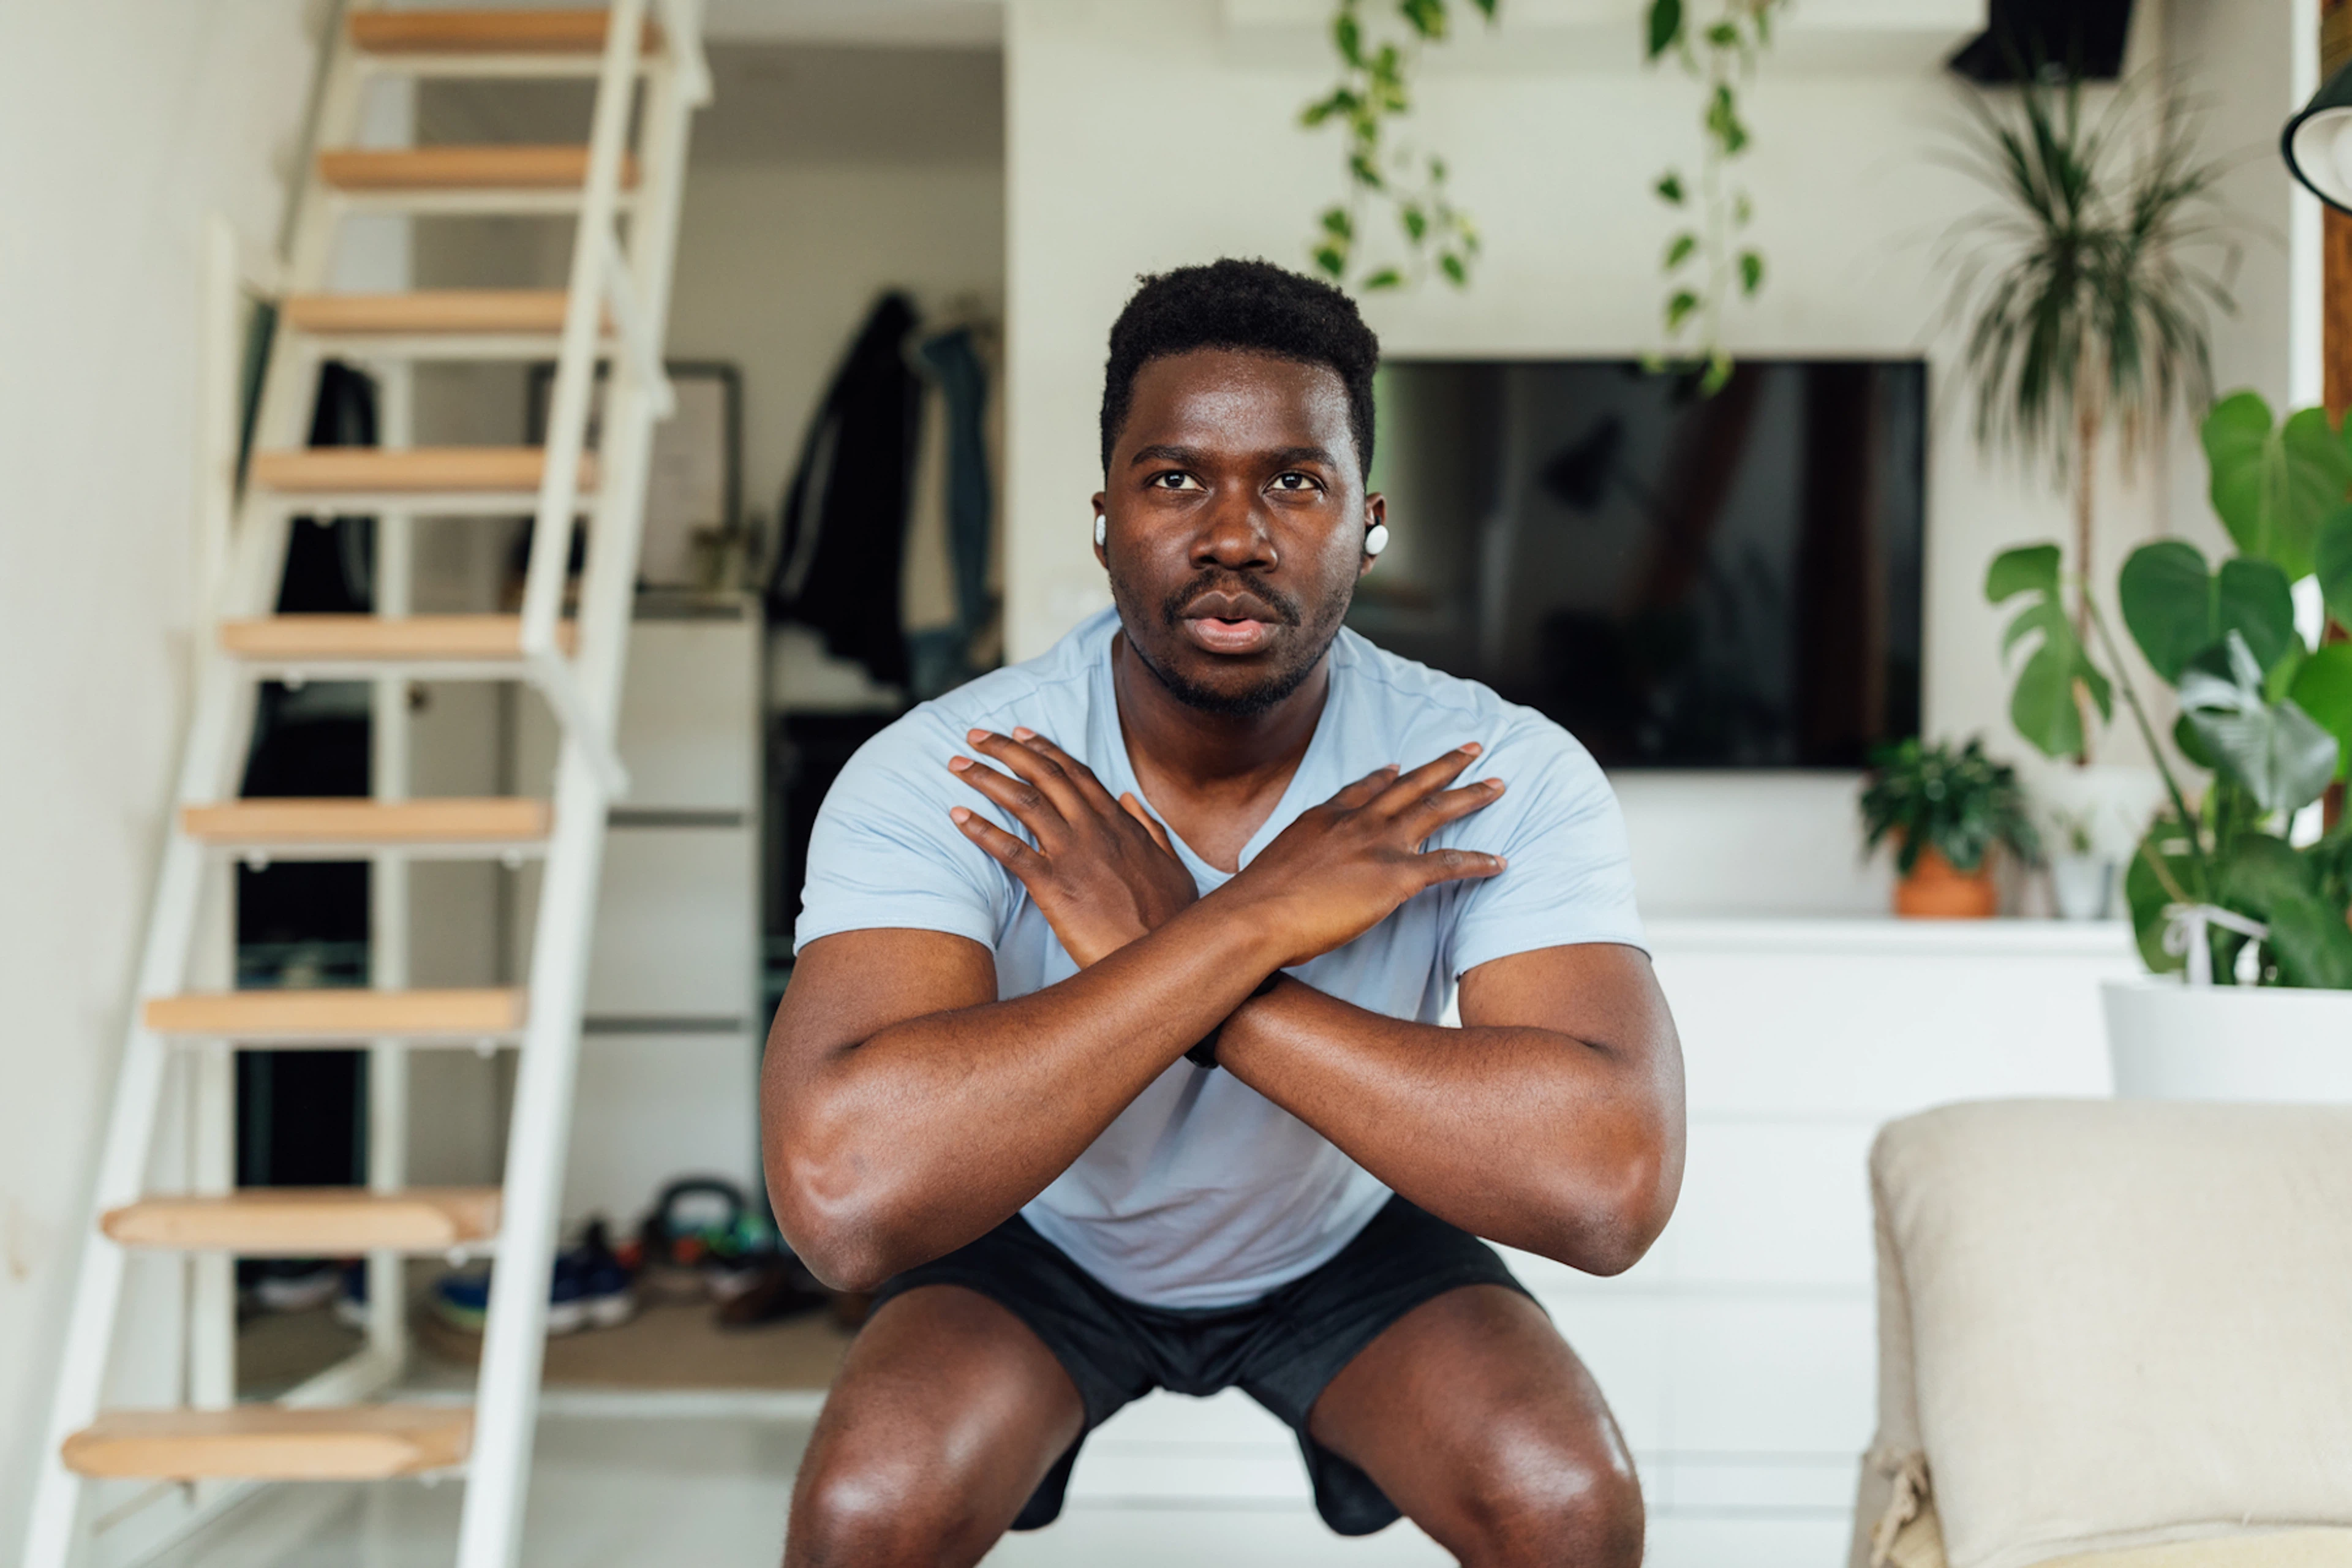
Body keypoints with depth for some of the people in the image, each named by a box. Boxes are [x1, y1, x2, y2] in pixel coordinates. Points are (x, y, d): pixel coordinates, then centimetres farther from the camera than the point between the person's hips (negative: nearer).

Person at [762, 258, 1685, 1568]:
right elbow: (844, 1195, -46)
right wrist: (1251, 922, -43)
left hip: (1348, 1240, 1)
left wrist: (1153, 956, -41)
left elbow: (1611, 1180, -43)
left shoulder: (1503, 780, -27)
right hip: (1047, 1240, 0)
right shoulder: (934, 784, -30)